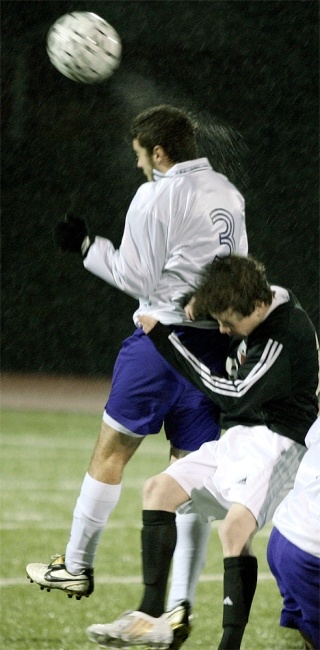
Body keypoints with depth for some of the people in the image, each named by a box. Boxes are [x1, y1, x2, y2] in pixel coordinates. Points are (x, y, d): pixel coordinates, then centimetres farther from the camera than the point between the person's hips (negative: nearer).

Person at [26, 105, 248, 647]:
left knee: (111, 450, 9)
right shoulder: (228, 195, 11)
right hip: (214, 346, 6)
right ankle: (180, 606, 2)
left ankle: (76, 566, 17)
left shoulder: (155, 197, -9)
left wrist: (86, 246, 4)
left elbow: (137, 279, -7)